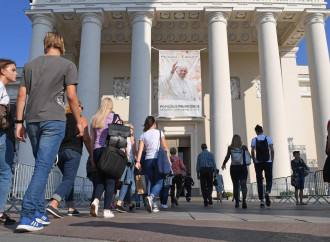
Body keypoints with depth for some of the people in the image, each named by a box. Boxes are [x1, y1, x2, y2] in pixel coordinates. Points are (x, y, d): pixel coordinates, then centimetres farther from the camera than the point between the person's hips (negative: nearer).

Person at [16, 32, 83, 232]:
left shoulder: (30, 65, 16)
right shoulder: (68, 65, 3)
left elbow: (22, 95, 10)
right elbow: (71, 96, -5)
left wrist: (20, 122, 12)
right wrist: (79, 122, 2)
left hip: (32, 120, 5)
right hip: (54, 120, -5)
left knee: (41, 166, 14)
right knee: (43, 167, -7)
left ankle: (40, 213, 16)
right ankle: (27, 215, -14)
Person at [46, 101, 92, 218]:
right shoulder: (81, 119, 5)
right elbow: (86, 139, -3)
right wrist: (91, 155, 2)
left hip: (60, 151, 6)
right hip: (73, 151, -6)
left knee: (69, 179, 16)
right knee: (68, 180, -9)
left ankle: (71, 208, 17)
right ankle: (53, 204, -28)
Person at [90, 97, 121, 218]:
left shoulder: (94, 119, 15)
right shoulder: (115, 116, 4)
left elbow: (92, 138, 15)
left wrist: (92, 156, 18)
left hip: (97, 150, 4)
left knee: (100, 177, 14)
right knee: (110, 179, 1)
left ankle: (96, 200, -10)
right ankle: (107, 210, 0)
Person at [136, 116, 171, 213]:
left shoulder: (143, 135, 10)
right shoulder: (159, 132, 4)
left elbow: (140, 149, -2)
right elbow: (165, 147, -1)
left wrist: (138, 161, -8)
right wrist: (168, 160, 3)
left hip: (147, 160, 3)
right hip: (158, 159, -3)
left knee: (150, 182, 11)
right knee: (159, 182, -1)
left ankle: (154, 205, 9)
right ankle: (150, 197, -28)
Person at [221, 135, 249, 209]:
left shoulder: (230, 148, -1)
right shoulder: (244, 147, 1)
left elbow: (227, 156, -10)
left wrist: (224, 164, 1)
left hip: (233, 168, 1)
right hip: (243, 167, -1)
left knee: (235, 186, 12)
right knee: (243, 184, -7)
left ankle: (237, 202, 20)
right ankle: (244, 200, -30)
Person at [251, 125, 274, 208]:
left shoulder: (254, 140, 2)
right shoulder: (268, 138, 4)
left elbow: (252, 152, -6)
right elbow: (272, 150, -4)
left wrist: (254, 161, 3)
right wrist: (272, 161, 4)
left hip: (258, 163, 0)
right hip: (268, 162, 0)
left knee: (259, 181, 5)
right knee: (269, 180, 10)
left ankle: (261, 201, 1)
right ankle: (267, 192, -20)